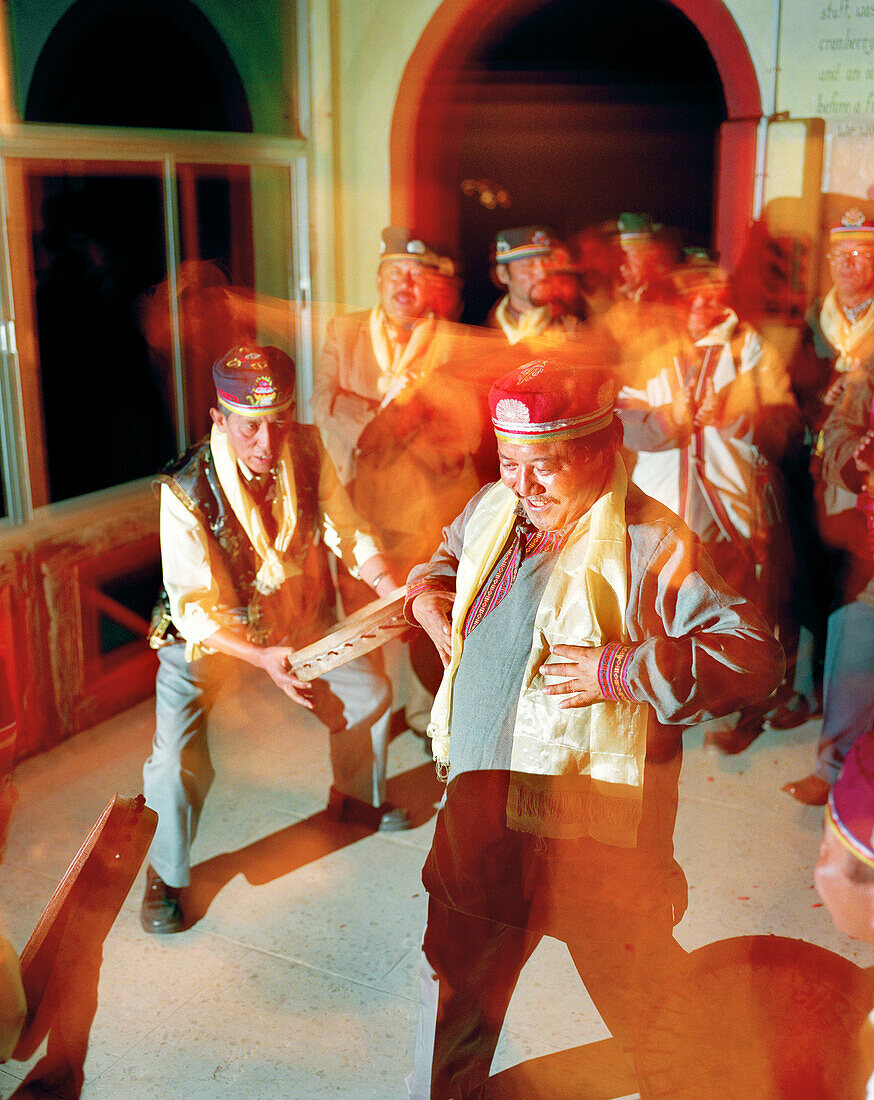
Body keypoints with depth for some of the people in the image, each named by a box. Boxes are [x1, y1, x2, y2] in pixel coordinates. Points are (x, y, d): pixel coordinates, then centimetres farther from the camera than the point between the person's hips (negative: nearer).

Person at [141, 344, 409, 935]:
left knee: (370, 689, 12)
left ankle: (356, 796, 43)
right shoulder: (186, 492, -32)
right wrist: (262, 657, -41)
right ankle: (165, 876, 13)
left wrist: (392, 588, -28)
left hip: (296, 614, 5)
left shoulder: (306, 451, -19)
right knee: (179, 760, -18)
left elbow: (348, 532, -10)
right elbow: (194, 609, -28)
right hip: (206, 632, -5)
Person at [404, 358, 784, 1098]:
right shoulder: (495, 509, 2)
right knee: (458, 972, 24)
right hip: (480, 801, 6)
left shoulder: (651, 544, -19)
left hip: (592, 825, -6)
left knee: (638, 991, 16)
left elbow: (755, 656, -23)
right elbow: (449, 553, 26)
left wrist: (625, 670, -29)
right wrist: (427, 594, 5)